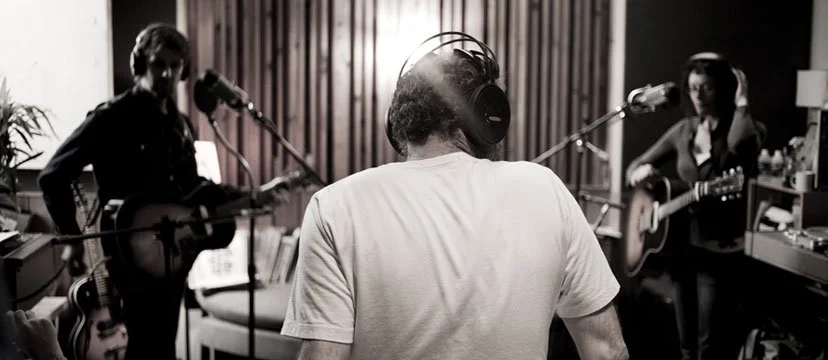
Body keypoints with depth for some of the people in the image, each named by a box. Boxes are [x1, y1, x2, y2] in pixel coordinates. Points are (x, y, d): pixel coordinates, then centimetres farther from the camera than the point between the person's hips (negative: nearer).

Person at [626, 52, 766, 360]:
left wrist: (742, 102, -17)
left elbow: (740, 144, -33)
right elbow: (633, 168, 15)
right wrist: (640, 172, -8)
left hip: (721, 249, -5)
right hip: (681, 244, 6)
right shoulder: (683, 130, 9)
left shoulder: (747, 129, -6)